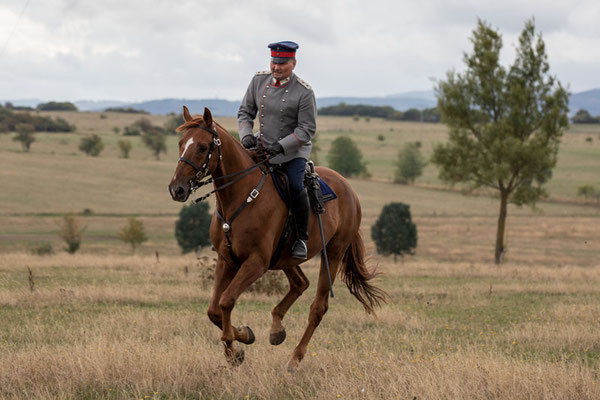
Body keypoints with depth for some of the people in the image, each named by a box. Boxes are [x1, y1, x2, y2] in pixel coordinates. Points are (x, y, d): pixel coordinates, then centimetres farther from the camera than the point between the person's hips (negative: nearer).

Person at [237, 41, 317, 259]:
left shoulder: (304, 92, -16)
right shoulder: (259, 81, -2)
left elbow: (307, 129, -16)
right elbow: (245, 112, 6)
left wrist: (280, 146, -27)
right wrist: (246, 135, -14)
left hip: (293, 150, -5)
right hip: (263, 145, 5)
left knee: (295, 187, -25)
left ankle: (303, 239, -10)